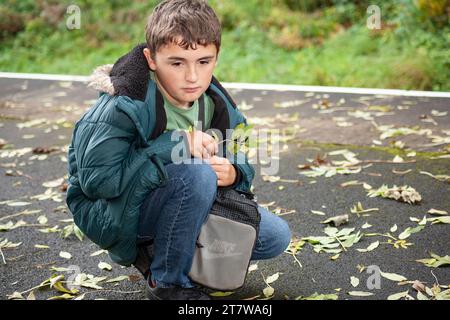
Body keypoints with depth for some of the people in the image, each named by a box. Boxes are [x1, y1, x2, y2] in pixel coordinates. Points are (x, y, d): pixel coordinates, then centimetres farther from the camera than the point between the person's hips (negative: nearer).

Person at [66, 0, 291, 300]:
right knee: (198, 174, -36)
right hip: (109, 213, -6)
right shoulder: (126, 106, -27)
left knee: (276, 236, 2)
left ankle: (152, 251, 8)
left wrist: (233, 173, -24)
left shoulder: (216, 104, -6)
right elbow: (96, 179, -33)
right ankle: (167, 281, -11)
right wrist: (174, 144, -34)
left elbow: (241, 164, 3)